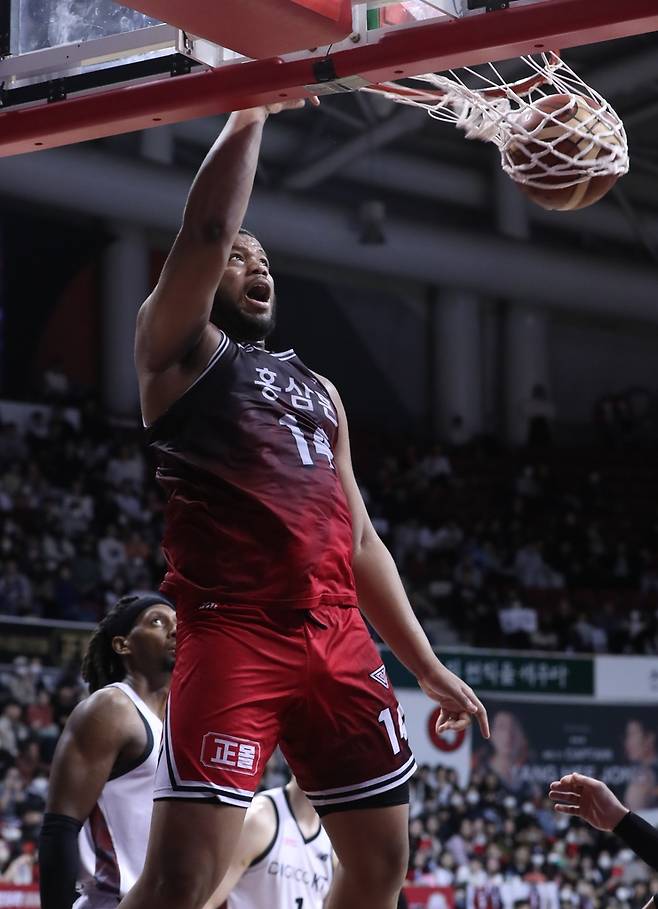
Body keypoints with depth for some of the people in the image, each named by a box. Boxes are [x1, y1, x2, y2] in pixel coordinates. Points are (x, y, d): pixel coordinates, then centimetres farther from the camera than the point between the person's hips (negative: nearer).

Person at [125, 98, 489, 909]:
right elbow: (204, 232, -12)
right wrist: (249, 114, -6)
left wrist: (427, 667, 19)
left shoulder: (316, 388, 26)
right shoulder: (179, 350, 8)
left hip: (338, 640, 7)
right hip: (232, 632, -7)